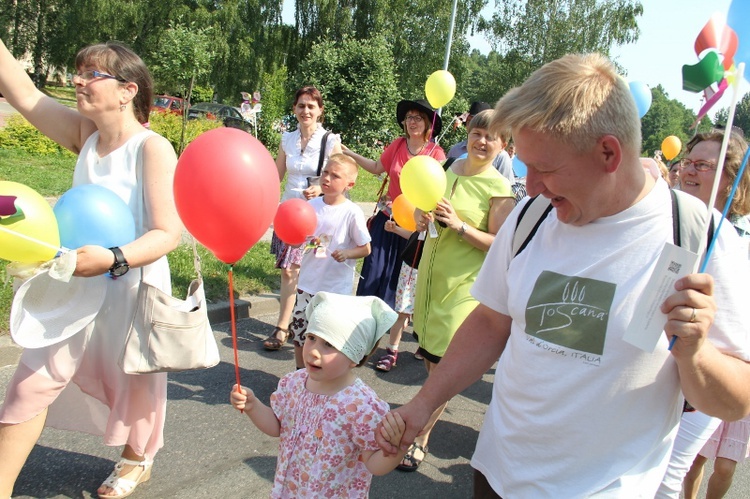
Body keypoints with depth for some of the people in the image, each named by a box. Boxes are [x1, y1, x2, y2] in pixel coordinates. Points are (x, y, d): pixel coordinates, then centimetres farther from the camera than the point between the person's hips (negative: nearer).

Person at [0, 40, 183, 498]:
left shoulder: (153, 149, -20)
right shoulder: (85, 134, 0)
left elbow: (168, 233, -24)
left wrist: (114, 259, -39)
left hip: (134, 287, -5)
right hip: (81, 282, 5)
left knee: (135, 382, 17)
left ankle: (136, 460, 46)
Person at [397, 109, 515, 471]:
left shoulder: (499, 188, -12)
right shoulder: (451, 168, 6)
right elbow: (429, 206, 18)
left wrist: (459, 225, -25)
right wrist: (423, 219, -5)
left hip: (464, 283, -6)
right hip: (432, 273, 7)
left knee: (442, 362, -3)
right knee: (427, 350, 20)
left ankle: (421, 437, 12)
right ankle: (438, 402, 48)